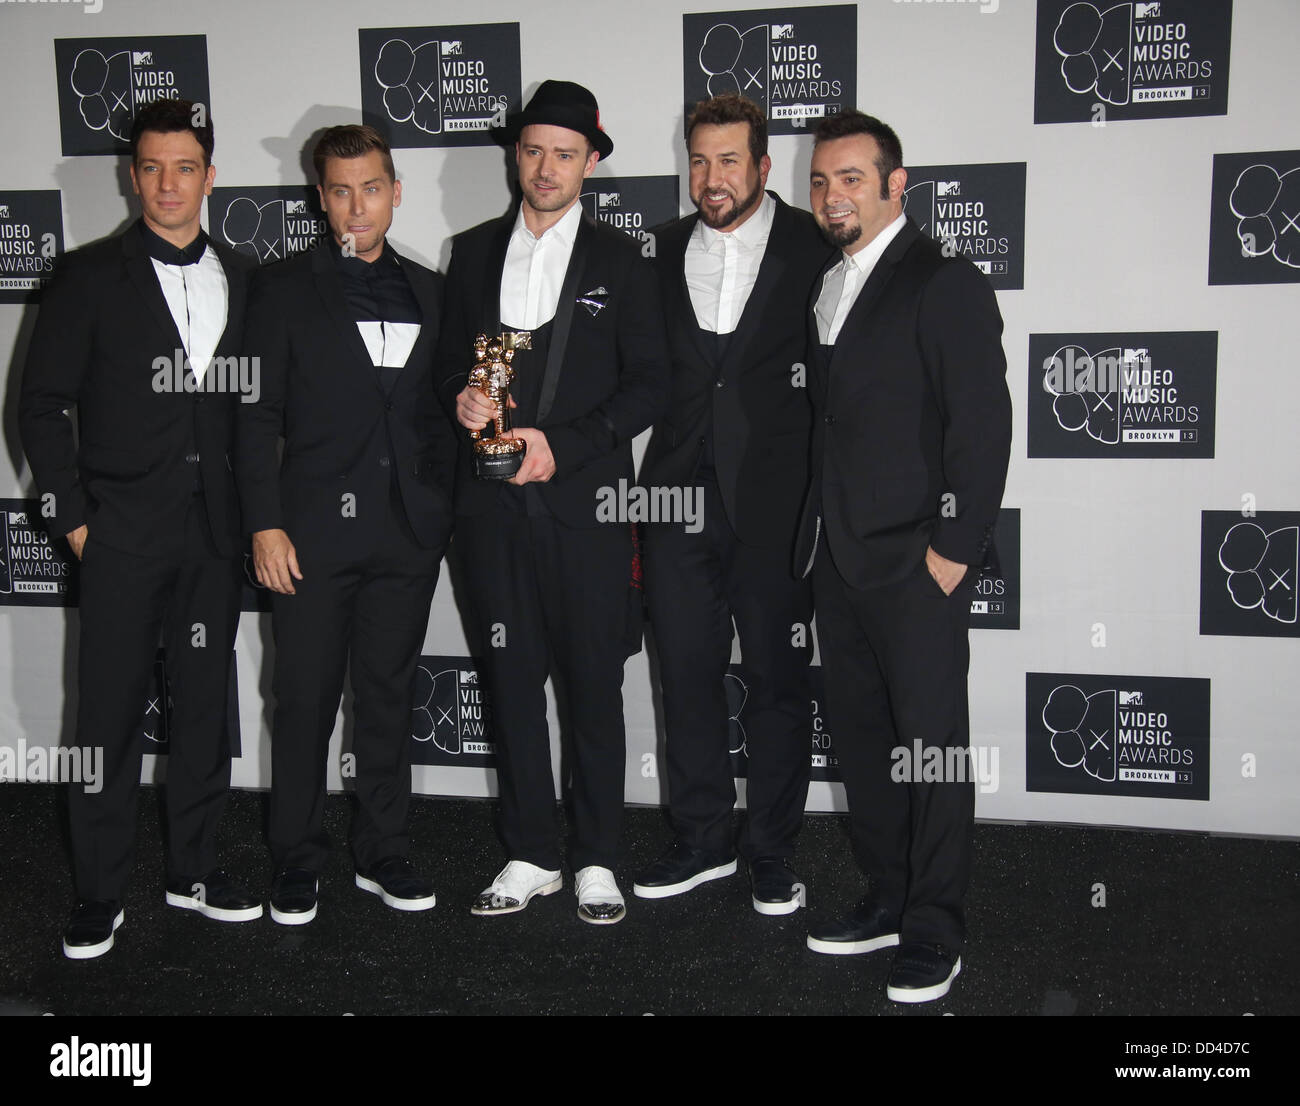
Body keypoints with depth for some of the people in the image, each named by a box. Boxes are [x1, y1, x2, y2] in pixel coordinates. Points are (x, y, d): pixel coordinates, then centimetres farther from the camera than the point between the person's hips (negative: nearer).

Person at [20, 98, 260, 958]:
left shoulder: (242, 277, 10)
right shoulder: (91, 275, 0)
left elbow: (254, 401, 12)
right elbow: (43, 404, 0)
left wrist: (250, 508, 5)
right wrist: (74, 515, -5)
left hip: (214, 531, 3)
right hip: (123, 532, -3)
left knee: (205, 704, 10)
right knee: (110, 711, 1)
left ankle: (196, 870, 24)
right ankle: (101, 894, 13)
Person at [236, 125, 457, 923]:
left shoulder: (428, 292, 13)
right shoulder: (284, 291, 3)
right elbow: (257, 416, -1)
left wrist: (443, 508, 1)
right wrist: (265, 524, -8)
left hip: (408, 530, 3)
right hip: (315, 529, -3)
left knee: (390, 695, 10)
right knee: (306, 700, 2)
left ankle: (384, 853, 22)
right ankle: (298, 863, 16)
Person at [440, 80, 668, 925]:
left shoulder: (621, 261, 4)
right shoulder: (474, 253, 13)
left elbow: (649, 385, -2)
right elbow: (452, 358, 18)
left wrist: (563, 444, -12)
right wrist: (462, 399, -5)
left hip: (584, 501, -3)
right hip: (494, 502, 3)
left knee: (595, 682, 3)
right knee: (511, 677, 8)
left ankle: (596, 859, 16)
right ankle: (531, 856, 20)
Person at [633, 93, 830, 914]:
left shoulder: (814, 249, -3)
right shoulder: (663, 253, 8)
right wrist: (642, 493, 2)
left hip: (775, 505, -3)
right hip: (681, 502, 4)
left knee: (778, 682, 8)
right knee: (688, 676, 11)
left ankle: (772, 852, 22)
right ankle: (703, 841, 27)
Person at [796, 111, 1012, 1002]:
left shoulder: (944, 283, -6)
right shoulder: (823, 286, 15)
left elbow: (983, 422, -12)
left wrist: (955, 548, -15)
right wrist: (817, 539, 9)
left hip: (916, 561, -7)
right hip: (839, 558, 7)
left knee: (932, 742, -1)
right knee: (860, 735, 13)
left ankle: (934, 932, 10)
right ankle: (889, 900, 26)